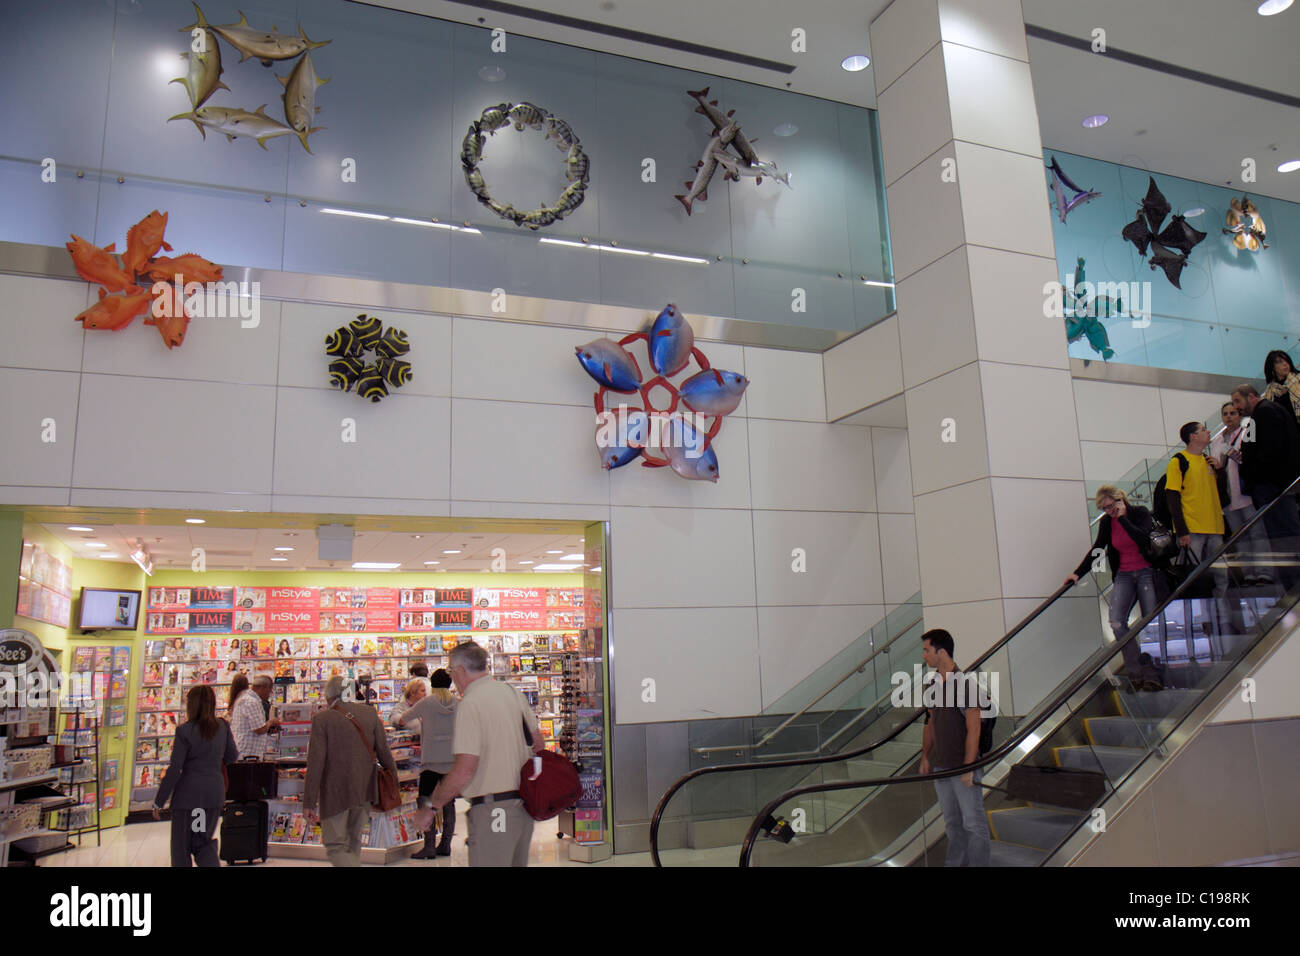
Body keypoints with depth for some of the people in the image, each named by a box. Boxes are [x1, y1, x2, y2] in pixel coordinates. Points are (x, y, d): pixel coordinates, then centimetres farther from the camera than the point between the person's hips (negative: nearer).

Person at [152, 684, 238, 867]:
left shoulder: (184, 731, -11)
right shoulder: (222, 727, 1)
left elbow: (174, 770, -11)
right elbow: (232, 757, 11)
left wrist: (159, 802, -3)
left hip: (189, 793, -4)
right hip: (215, 792, 4)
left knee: (181, 847, 11)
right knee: (204, 842, 17)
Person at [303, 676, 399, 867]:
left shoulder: (322, 719, -9)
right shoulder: (370, 713, 2)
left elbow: (315, 763, -12)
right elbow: (384, 752, 5)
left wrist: (309, 803, -9)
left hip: (335, 793, -5)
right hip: (364, 791, 5)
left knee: (335, 847, 3)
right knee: (353, 841, 21)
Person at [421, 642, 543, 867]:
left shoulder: (470, 703, -16)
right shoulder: (511, 691, 8)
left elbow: (464, 771, -20)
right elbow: (539, 742, 17)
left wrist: (430, 808, -9)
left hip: (493, 810, -8)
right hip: (523, 805, 8)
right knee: (517, 863, 20)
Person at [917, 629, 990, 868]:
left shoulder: (965, 684, -15)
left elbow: (973, 729, -16)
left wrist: (968, 768, -18)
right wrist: (925, 756, 11)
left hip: (963, 766, -7)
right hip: (940, 767, 7)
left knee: (973, 822, 1)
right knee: (952, 823, 16)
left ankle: (978, 863, 11)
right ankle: (954, 863, 25)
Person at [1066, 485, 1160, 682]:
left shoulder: (1140, 513, -7)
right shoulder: (1106, 522, 4)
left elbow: (1142, 538, -24)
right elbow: (1096, 549, 12)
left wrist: (1123, 518, -20)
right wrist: (1078, 573, 7)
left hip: (1146, 573, -3)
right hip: (1123, 575, 3)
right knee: (1116, 622, -13)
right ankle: (1135, 669, -5)